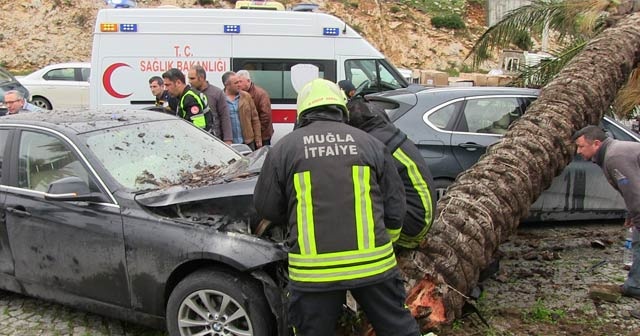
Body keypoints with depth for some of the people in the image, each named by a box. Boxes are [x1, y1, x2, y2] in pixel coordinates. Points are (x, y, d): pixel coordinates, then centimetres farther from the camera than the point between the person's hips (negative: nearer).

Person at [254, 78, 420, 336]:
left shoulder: (283, 149, 2)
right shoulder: (370, 143, 7)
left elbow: (266, 208, 9)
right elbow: (395, 207, 9)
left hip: (312, 270, -1)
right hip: (373, 262, 2)